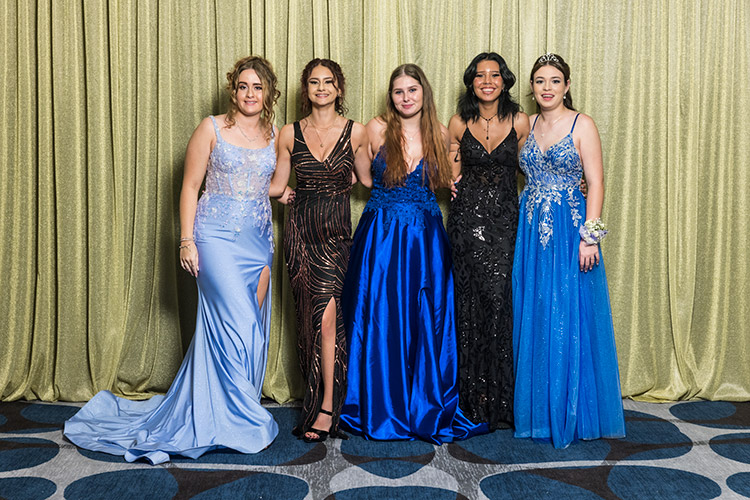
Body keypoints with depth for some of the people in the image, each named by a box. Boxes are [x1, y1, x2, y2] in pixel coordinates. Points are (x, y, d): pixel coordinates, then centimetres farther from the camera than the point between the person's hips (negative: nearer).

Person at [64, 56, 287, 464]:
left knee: (252, 325, 5)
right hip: (217, 237, -5)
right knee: (235, 322, -11)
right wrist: (186, 241, -9)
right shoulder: (212, 129, -1)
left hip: (258, 241, 5)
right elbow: (190, 187, -1)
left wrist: (269, 253, 9)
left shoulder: (275, 135, 10)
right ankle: (241, 419, 2)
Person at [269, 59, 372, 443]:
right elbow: (276, 185, 11)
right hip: (300, 229, 2)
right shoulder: (290, 134, 7)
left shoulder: (355, 132, 3)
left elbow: (368, 179, 15)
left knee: (327, 316, -11)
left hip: (336, 231, -2)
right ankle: (319, 396, 17)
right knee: (309, 316, 5)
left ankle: (325, 409, -4)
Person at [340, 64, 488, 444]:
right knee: (380, 321, 1)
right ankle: (381, 408, 17)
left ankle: (428, 410, 18)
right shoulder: (376, 129, 0)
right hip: (381, 237, -1)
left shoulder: (440, 135, 6)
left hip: (426, 239, 2)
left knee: (427, 323, 3)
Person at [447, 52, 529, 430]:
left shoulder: (519, 122, 2)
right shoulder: (458, 124, 4)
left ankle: (499, 398, 6)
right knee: (472, 299, -1)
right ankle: (473, 399, 11)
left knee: (497, 297, -8)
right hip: (468, 216, 1)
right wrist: (452, 162, -9)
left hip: (505, 218, 0)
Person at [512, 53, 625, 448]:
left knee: (568, 321, -2)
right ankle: (537, 411, 20)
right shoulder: (527, 124, 12)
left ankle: (570, 414, 11)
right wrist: (526, 220, 4)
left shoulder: (582, 125, -3)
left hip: (569, 229, -5)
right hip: (531, 229, 5)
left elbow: (596, 183, -8)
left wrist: (589, 237, -15)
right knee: (532, 319, 8)